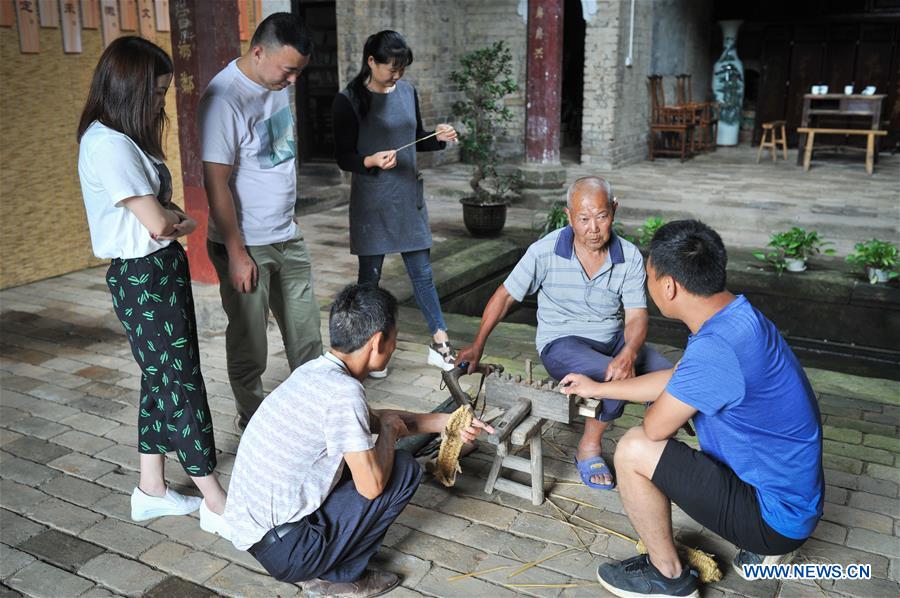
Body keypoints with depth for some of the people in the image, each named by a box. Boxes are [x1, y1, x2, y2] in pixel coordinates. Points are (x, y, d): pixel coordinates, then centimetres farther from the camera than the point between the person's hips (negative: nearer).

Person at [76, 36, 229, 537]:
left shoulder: (123, 139, 12)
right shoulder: (109, 145, -20)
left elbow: (164, 205, 16)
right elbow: (157, 222, -22)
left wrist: (172, 217, -6)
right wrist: (177, 219, 0)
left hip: (163, 270, 10)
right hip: (143, 276, -10)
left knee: (161, 380, 16)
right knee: (183, 383, -3)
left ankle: (152, 490, 29)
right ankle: (216, 504, 9)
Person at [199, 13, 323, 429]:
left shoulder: (278, 84, 5)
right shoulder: (224, 99, -20)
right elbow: (217, 183, -19)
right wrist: (236, 253, -17)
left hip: (288, 238, 7)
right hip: (247, 245, -7)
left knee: (306, 333, 14)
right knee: (249, 344, 8)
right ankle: (252, 423, 26)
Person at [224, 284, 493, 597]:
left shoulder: (315, 371, 4)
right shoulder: (344, 391, -23)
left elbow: (375, 418, 20)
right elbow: (372, 486, -18)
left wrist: (446, 421, 19)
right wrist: (389, 429, -1)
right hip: (283, 550, -8)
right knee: (404, 469, -5)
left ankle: (323, 569, 14)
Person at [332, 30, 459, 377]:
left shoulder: (407, 92, 7)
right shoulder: (349, 101, -9)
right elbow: (344, 157, -8)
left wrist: (439, 137, -3)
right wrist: (371, 161, -27)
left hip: (409, 197, 5)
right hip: (371, 202, -4)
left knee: (422, 273, 9)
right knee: (370, 277, 7)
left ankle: (440, 345, 18)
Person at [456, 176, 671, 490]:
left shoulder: (630, 257, -7)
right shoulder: (545, 252, -13)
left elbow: (636, 317, -12)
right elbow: (505, 296, -4)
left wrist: (627, 354, -33)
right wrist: (477, 345, -6)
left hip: (614, 340, 4)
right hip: (562, 343, -4)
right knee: (618, 379, -32)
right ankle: (588, 449, -6)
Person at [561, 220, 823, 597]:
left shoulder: (715, 349, -32)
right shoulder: (737, 315, -1)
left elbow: (655, 427, -20)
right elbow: (674, 381, 13)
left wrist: (658, 406, 3)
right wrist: (597, 389, 21)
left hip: (777, 516, -9)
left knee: (634, 450, -15)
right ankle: (763, 546, 21)